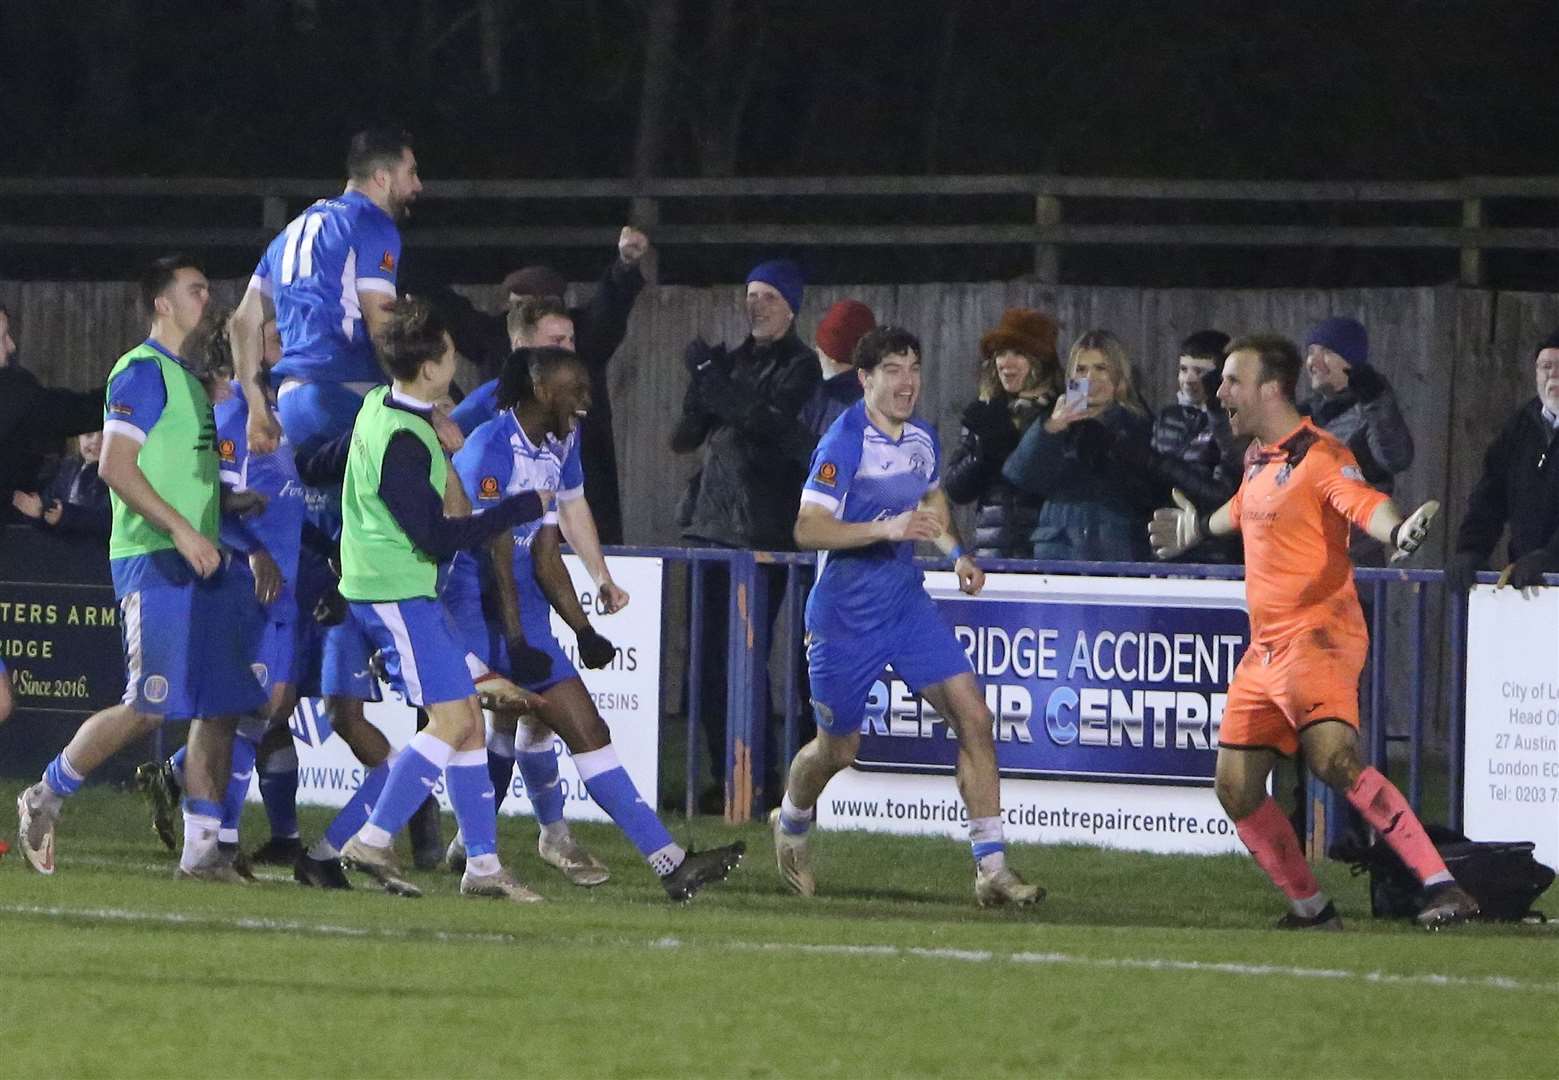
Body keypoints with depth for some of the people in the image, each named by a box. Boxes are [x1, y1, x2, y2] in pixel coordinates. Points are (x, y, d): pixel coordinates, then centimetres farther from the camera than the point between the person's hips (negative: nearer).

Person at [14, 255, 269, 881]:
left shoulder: (186, 378, 19)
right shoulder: (142, 372, -9)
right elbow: (116, 467, -17)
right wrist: (182, 529, -22)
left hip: (200, 562, 9)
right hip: (153, 563, -9)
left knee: (221, 707, 2)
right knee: (150, 707, -12)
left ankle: (201, 849, 3)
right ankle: (45, 799, 5)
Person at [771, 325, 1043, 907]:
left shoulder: (922, 437, 6)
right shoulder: (844, 443, -16)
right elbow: (807, 530, -23)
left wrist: (956, 553, 12)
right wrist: (888, 528, -32)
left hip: (906, 600, 6)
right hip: (845, 613, -6)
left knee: (973, 716, -9)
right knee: (838, 748, 7)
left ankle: (991, 868, -7)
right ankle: (791, 825, 42)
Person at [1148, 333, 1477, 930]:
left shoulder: (1320, 455, -13)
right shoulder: (1260, 457, 14)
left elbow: (1365, 502, -32)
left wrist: (1398, 530, -53)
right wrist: (1200, 526, 54)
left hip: (1316, 634, -9)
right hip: (1265, 647, 9)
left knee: (1333, 758, -29)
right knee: (1236, 787, 6)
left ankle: (1441, 887, -30)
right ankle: (1310, 908, 18)